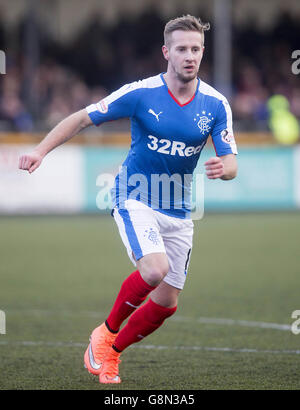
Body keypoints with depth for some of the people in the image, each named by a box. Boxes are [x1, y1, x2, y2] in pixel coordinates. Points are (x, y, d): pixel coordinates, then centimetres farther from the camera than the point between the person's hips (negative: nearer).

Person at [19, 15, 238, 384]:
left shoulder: (216, 104, -5)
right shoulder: (140, 93, -13)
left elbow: (230, 162, -4)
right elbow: (82, 119, -6)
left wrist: (222, 168, -29)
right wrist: (41, 150, -18)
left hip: (178, 211, 4)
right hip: (135, 198, -4)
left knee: (167, 302, 4)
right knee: (155, 268, -30)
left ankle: (111, 351, 28)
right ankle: (106, 331, -4)